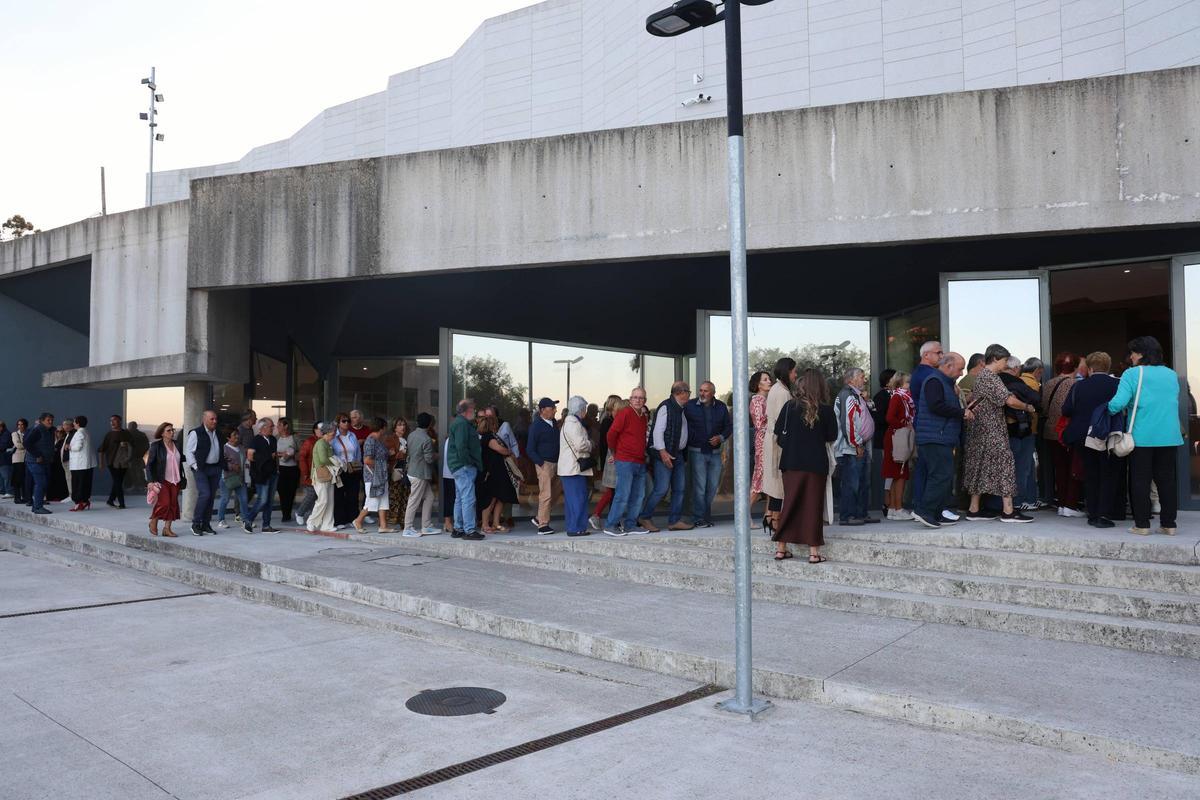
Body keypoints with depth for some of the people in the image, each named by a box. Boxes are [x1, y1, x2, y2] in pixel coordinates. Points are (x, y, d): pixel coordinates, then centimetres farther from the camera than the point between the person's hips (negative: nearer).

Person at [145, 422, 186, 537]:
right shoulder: (156, 446, -5)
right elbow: (149, 464, -6)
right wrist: (151, 481, -14)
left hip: (175, 480, 5)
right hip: (162, 480, -5)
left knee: (173, 504, 2)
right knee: (164, 503, -12)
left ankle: (167, 528, 10)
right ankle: (153, 522, 14)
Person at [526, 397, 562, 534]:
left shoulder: (553, 423, 10)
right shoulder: (536, 426, -11)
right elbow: (530, 449, -10)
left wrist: (560, 460, 9)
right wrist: (542, 463, -15)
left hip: (556, 464, 8)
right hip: (545, 464, -8)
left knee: (556, 492, 12)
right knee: (546, 495, -6)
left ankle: (539, 518, 22)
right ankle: (542, 525, 1)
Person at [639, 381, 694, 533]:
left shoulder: (680, 409, 17)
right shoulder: (666, 407, -11)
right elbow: (658, 431, -17)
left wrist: (682, 452, 16)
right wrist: (662, 452, -22)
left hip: (677, 454, 10)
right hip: (665, 454, -10)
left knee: (679, 488, 8)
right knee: (661, 488, -10)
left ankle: (674, 520, 14)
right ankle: (645, 517, 3)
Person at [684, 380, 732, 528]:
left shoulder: (721, 407, 8)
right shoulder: (690, 406, -1)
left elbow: (729, 426, 13)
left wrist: (721, 438, -4)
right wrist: (689, 440, -8)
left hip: (715, 452, 4)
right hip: (697, 452, -4)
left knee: (713, 485, 8)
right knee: (699, 486, -7)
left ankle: (706, 515, 21)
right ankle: (699, 518, -2)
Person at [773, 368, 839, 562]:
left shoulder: (790, 407, -4)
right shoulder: (826, 410, -6)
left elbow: (778, 436, -2)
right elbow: (831, 437, 4)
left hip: (792, 463, 1)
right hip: (816, 464, -1)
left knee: (790, 504, 10)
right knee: (813, 505, 5)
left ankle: (781, 548, 12)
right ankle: (813, 551, 5)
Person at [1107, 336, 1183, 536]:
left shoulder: (1133, 374, -7)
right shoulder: (1171, 375, 10)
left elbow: (1118, 402, -19)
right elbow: (1172, 403, 21)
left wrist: (1111, 409, 2)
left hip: (1141, 437, -4)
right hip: (1170, 437, 4)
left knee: (1140, 480, 3)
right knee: (1167, 479, 10)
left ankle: (1142, 524, 4)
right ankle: (1169, 524, 13)